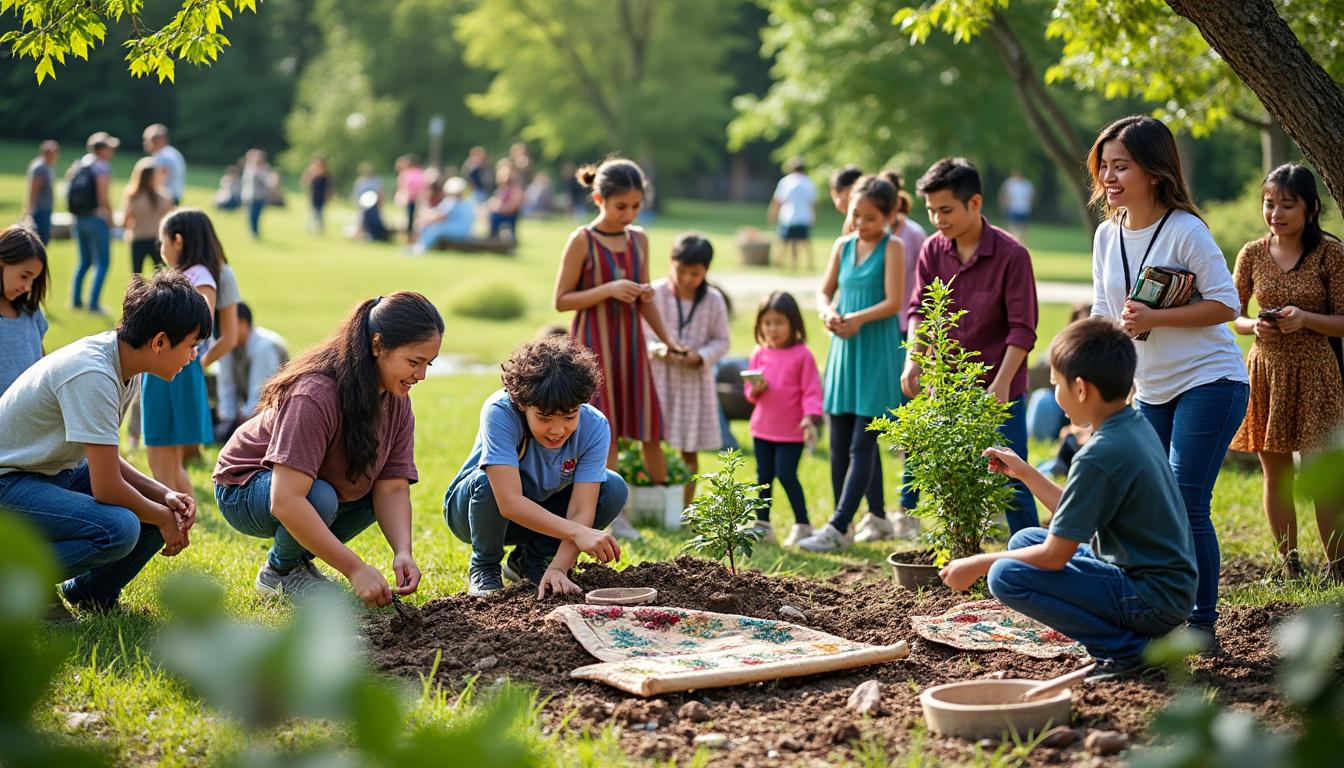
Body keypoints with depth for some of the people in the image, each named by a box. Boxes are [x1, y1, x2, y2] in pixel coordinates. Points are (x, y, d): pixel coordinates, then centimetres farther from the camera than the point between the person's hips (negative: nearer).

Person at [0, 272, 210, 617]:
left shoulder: (125, 367, 0)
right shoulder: (92, 376, -29)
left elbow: (106, 460, 7)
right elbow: (107, 489, -28)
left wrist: (165, 496, -8)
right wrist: (162, 517, -11)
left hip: (57, 471, 10)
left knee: (171, 508, -2)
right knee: (119, 528, -31)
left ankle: (90, 591, 15)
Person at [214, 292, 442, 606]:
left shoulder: (396, 399, -10)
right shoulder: (315, 395, -34)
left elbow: (392, 489, -14)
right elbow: (286, 502, -41)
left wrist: (403, 552, -34)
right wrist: (355, 569, -42)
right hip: (245, 489, -8)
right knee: (321, 498, -35)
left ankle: (299, 561, 5)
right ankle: (280, 570, -5)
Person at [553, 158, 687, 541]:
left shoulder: (639, 239, 8)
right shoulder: (582, 241, -9)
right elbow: (561, 300, -9)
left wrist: (667, 339, 10)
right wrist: (608, 290, -19)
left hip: (631, 343, 5)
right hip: (593, 345, -5)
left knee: (649, 427, 5)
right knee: (604, 429, -2)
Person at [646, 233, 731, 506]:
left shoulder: (713, 300, -4)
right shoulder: (655, 294, -10)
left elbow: (722, 340, 3)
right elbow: (639, 335, -5)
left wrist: (700, 356, -15)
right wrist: (659, 350, -23)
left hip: (695, 381, 2)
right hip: (658, 378, -1)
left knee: (690, 452, 8)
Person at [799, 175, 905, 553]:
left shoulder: (892, 247, -5)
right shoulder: (844, 245, 10)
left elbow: (894, 302, -12)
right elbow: (824, 291, 14)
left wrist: (858, 318, -24)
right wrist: (829, 313, -8)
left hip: (877, 351, -7)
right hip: (844, 349, 7)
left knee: (862, 444, -8)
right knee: (839, 443, 8)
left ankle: (838, 528, -11)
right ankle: (877, 517, 19)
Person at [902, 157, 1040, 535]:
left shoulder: (1011, 254, -12)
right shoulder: (932, 251, 2)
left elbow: (1022, 328, -12)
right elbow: (919, 309, 5)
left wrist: (1001, 385, -19)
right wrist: (913, 359, -12)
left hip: (1000, 392, -5)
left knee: (1011, 484, -1)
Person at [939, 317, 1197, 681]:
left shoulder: (1098, 456, -22)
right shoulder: (1137, 426, 6)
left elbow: (1055, 555, -17)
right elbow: (1073, 517, 16)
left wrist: (978, 564, -5)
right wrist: (1025, 472, 20)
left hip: (1152, 596, -10)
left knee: (1006, 576, -17)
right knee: (1024, 540, 17)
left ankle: (1127, 647, -10)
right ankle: (1134, 633, 10)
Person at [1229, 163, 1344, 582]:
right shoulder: (1253, 253, 3)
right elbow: (1231, 315, 10)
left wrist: (1305, 318, -20)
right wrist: (1254, 326, -11)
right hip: (1265, 370, 3)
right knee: (1276, 474, 7)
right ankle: (1289, 569, 18)